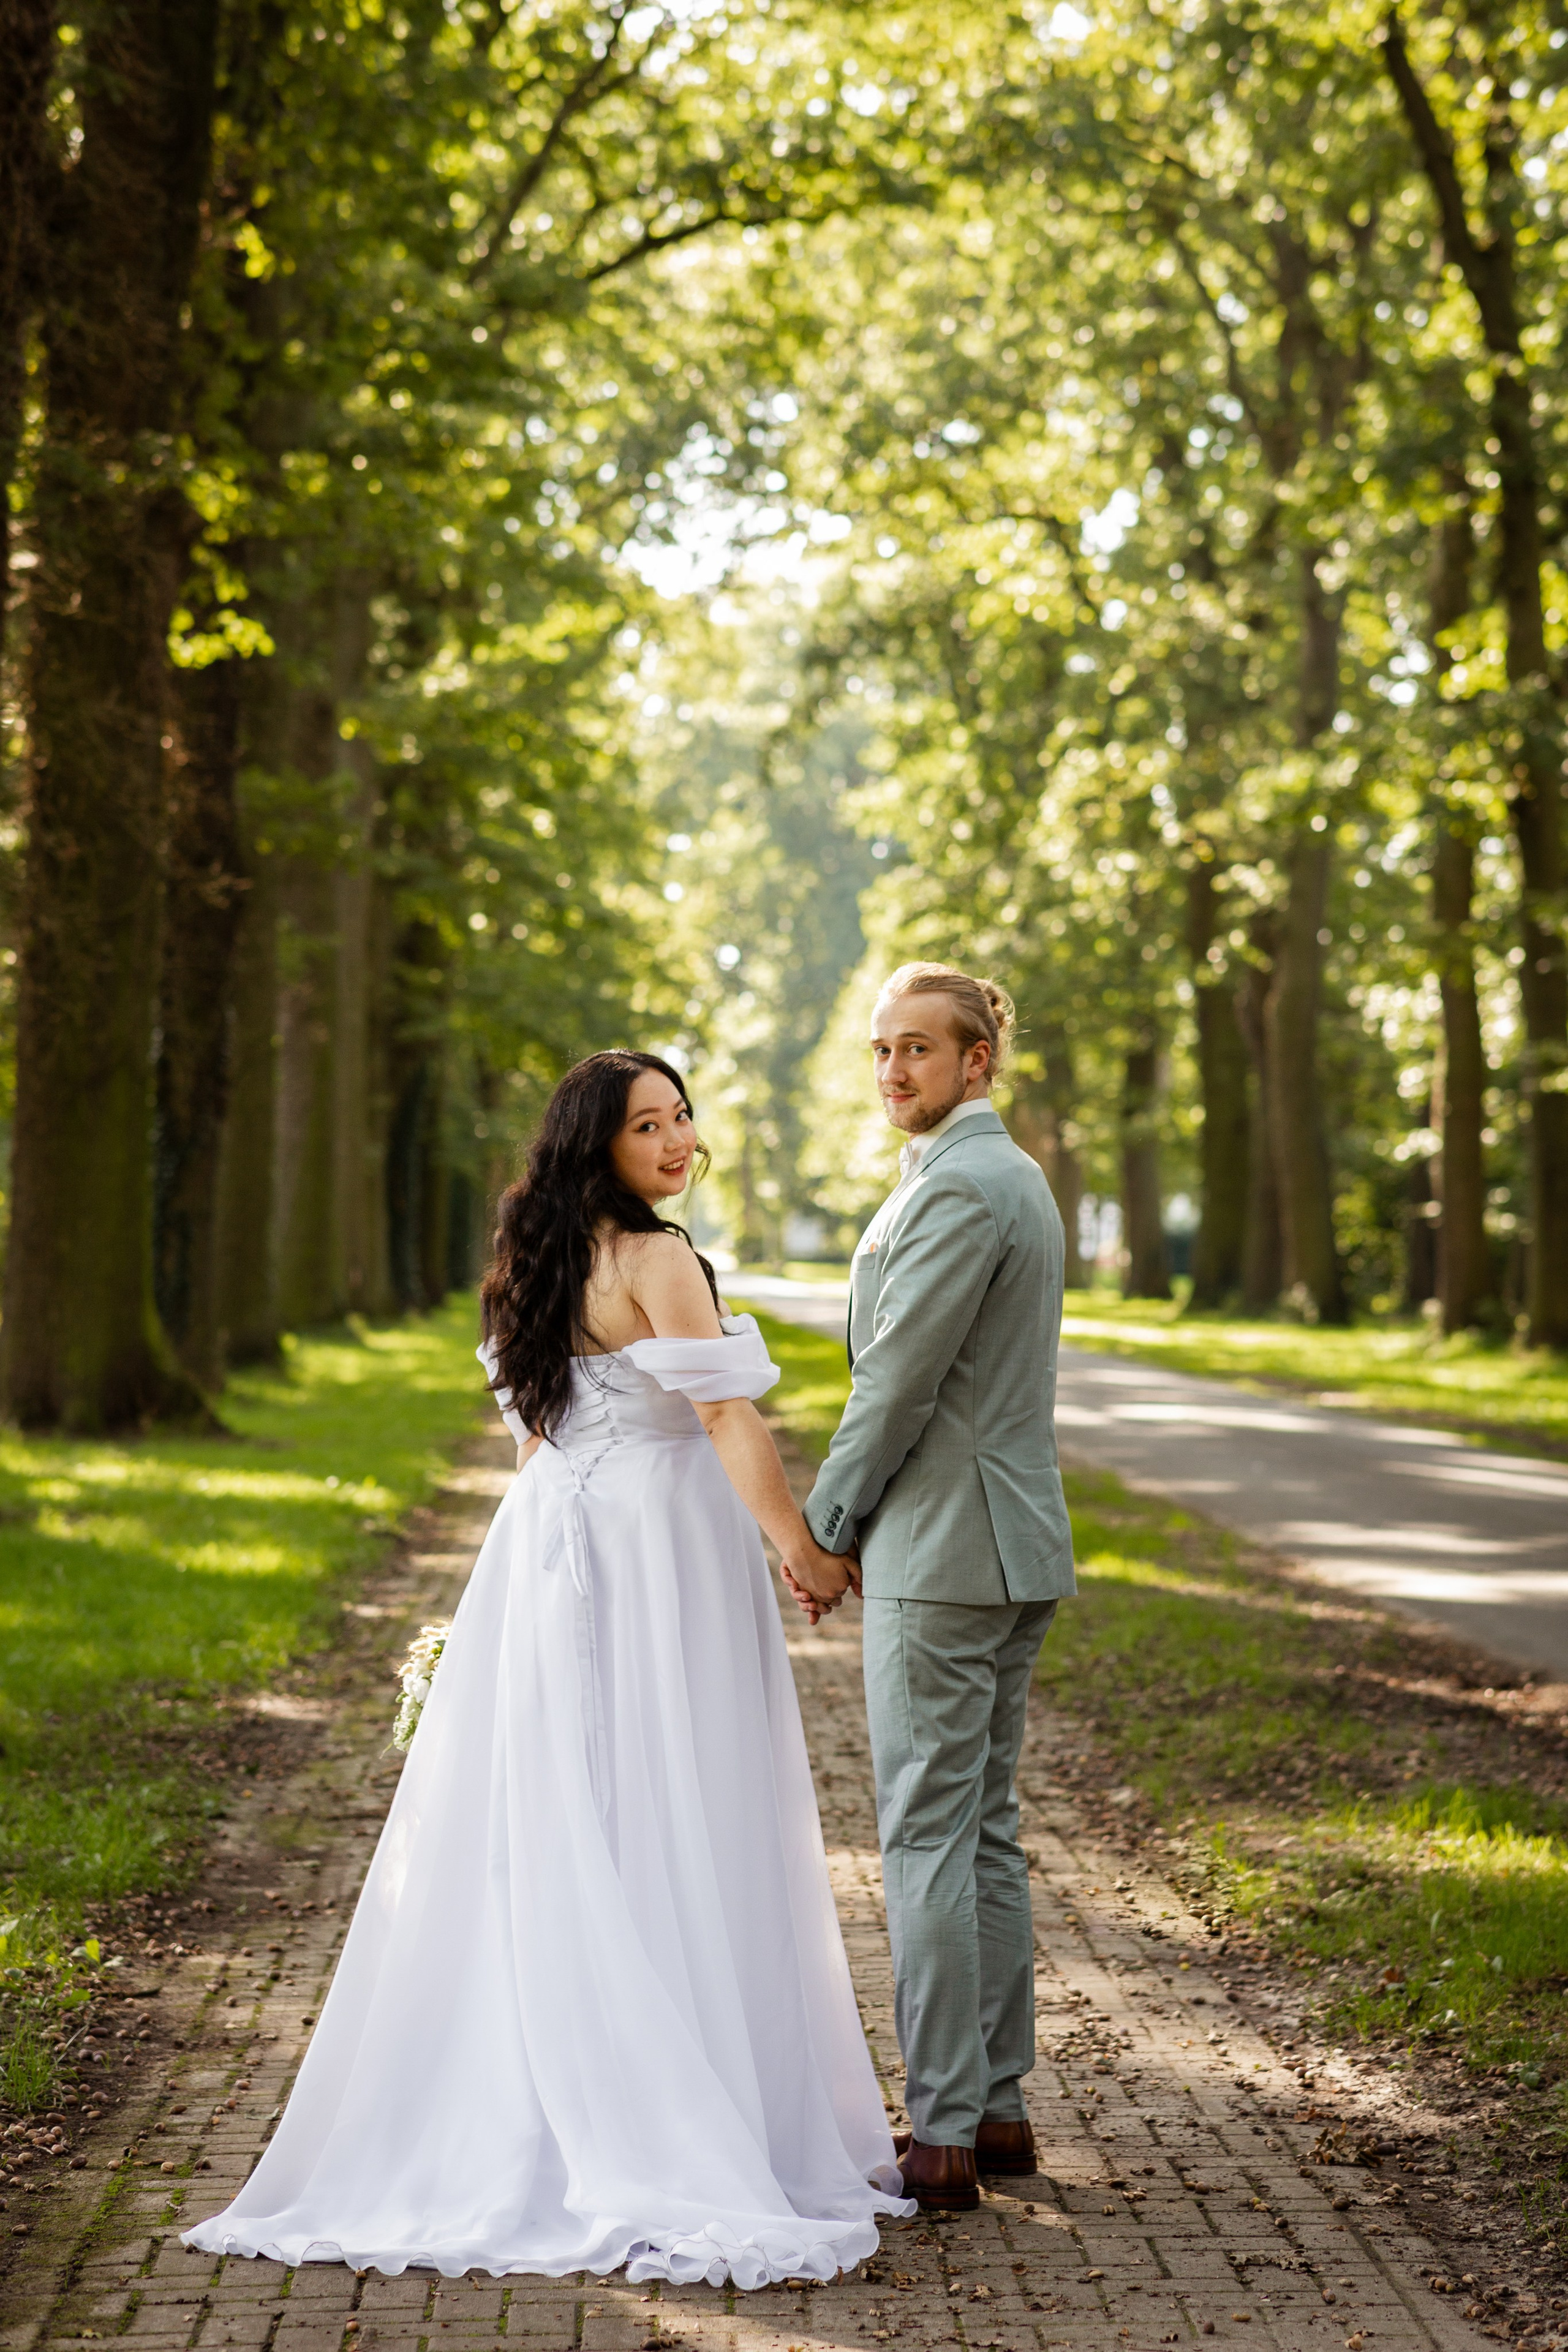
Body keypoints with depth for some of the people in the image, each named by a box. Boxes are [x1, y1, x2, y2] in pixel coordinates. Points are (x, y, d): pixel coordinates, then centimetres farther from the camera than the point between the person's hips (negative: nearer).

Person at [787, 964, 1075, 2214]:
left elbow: (899, 1383, -17)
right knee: (984, 1830, 14)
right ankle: (998, 2105, 19)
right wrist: (856, 1523, 16)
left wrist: (822, 1531, -6)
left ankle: (942, 2133, -2)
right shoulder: (1016, 1177, 17)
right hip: (1015, 1546, 10)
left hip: (945, 1550, -10)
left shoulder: (957, 1187, -15)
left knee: (928, 1838, -6)